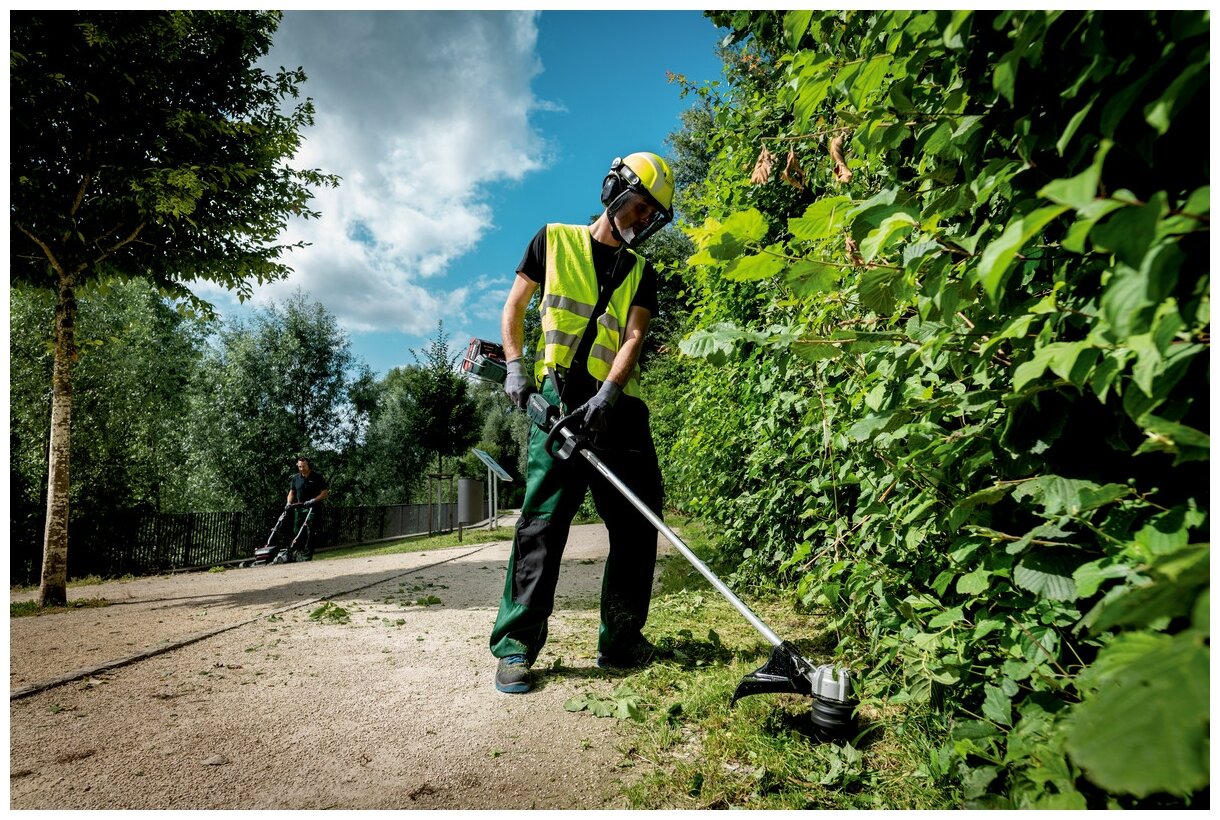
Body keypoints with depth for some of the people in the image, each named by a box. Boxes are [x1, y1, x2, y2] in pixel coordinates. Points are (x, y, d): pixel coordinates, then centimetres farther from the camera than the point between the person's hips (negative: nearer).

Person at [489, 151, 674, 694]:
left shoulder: (640, 272, 17)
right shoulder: (555, 241, 12)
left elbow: (633, 338, 1)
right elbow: (513, 308, 14)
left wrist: (607, 394, -16)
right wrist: (515, 366, -2)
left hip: (617, 405, 4)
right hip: (558, 398, -4)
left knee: (637, 523, 3)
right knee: (543, 519, -11)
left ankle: (620, 642, 15)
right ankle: (515, 647, -4)